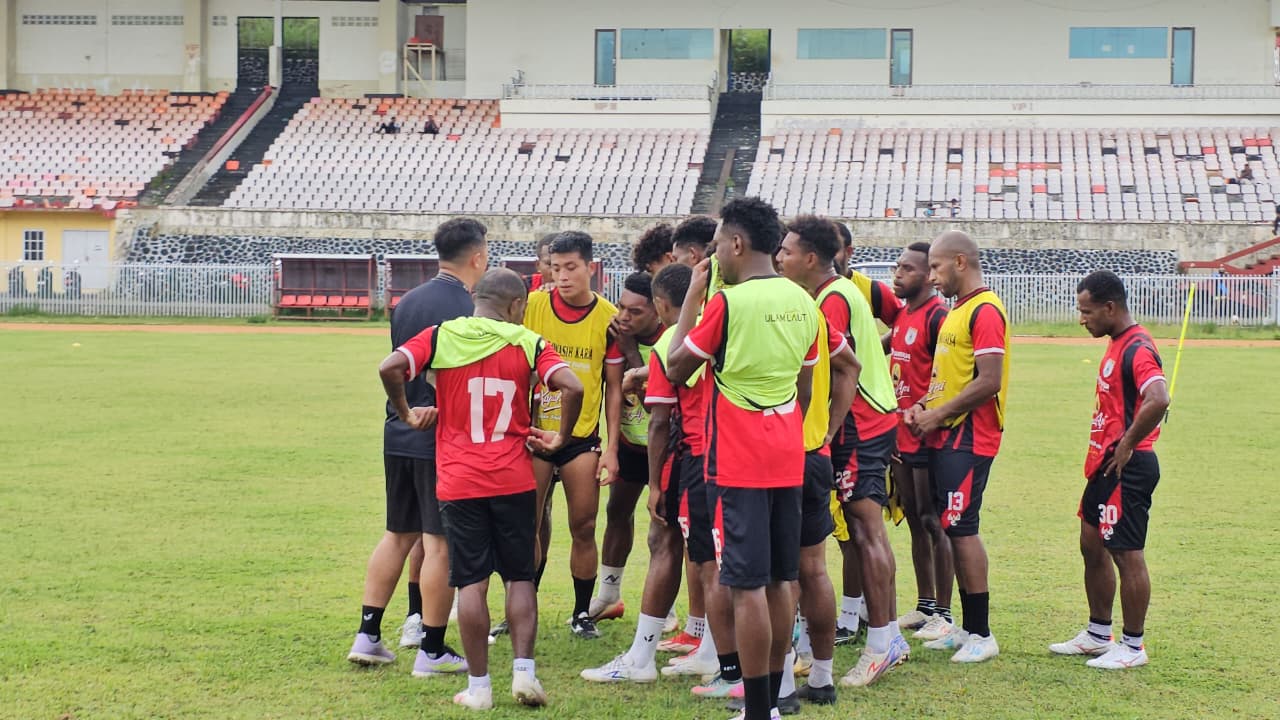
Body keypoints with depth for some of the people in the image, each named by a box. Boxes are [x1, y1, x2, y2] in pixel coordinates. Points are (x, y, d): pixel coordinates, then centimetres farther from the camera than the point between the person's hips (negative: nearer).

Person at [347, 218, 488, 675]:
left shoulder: (406, 302, 9)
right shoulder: (466, 309, -15)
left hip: (399, 435, 7)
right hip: (444, 440, -7)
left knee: (398, 535, 16)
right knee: (440, 544, -1)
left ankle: (367, 635, 16)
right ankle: (432, 651, 4)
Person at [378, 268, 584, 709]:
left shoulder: (441, 337, 1)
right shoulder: (527, 343, 0)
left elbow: (390, 368, -13)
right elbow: (571, 387, -13)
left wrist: (405, 413, 2)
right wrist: (560, 438, 1)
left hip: (459, 482, 0)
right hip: (514, 481, 0)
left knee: (471, 582, 5)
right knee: (520, 577, 13)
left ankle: (479, 686, 7)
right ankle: (524, 670, 4)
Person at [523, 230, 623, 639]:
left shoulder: (609, 318, -3)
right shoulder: (532, 306, -3)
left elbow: (614, 387, 2)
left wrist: (611, 448, -2)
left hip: (582, 436, 0)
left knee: (584, 528, 2)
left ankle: (583, 613, 15)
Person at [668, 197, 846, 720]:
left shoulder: (728, 302, -15)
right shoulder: (802, 302, 8)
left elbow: (676, 368, -5)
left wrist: (692, 294, 1)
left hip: (738, 461, -7)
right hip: (788, 459, 7)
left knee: (748, 585, -4)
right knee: (781, 580, 12)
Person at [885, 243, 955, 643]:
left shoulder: (937, 317, -15)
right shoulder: (903, 314, 13)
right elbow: (884, 345, 28)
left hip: (927, 436, -9)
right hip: (903, 436, 9)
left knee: (933, 523, -3)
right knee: (914, 521, 14)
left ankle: (943, 613, 3)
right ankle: (924, 605, 23)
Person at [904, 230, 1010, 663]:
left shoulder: (985, 311, -14)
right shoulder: (958, 311, 18)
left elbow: (989, 381, -22)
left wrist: (939, 415, -15)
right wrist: (925, 407, 8)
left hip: (969, 437, -10)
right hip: (949, 436, 10)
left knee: (960, 527, -9)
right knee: (953, 528, 11)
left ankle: (982, 635, -4)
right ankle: (969, 629, 18)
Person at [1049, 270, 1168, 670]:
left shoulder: (1138, 348, -19)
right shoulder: (1118, 345, 13)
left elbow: (1158, 400, -35)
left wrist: (1127, 445, -25)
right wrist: (1103, 451, 14)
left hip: (1127, 468, -11)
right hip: (1107, 465, 11)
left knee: (1126, 554, -3)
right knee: (1092, 546, 17)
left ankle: (1133, 647, 6)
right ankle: (1098, 634, 29)